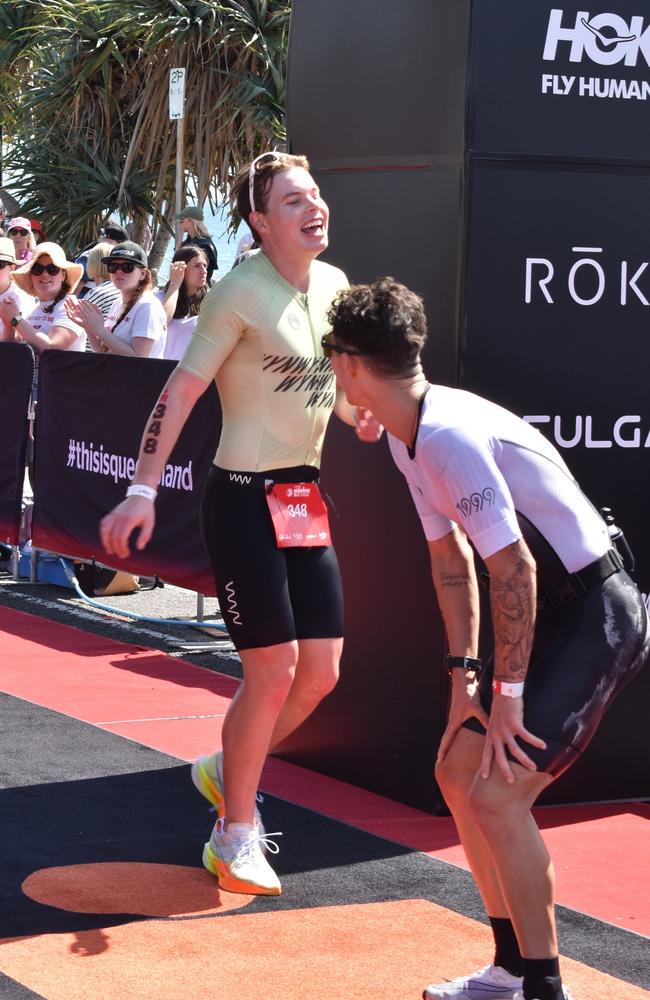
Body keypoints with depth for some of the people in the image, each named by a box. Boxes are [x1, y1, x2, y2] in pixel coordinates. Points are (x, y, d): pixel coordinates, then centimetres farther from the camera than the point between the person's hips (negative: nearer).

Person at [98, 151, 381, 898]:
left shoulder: (335, 286, 7)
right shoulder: (241, 292, -14)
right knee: (274, 669, -7)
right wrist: (143, 489, -22)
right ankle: (236, 835, 9)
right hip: (244, 500, -7)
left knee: (320, 671, 7)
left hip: (305, 500, 7)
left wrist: (362, 415, 1)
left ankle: (227, 770, 31)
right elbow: (179, 393, -16)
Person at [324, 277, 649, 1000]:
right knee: (459, 769, 12)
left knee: (496, 791, -15)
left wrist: (508, 694, -20)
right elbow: (449, 555, 14)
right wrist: (464, 673, 9)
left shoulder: (450, 433, -26)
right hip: (551, 613, 10)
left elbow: (513, 569, -26)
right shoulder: (406, 436, 5)